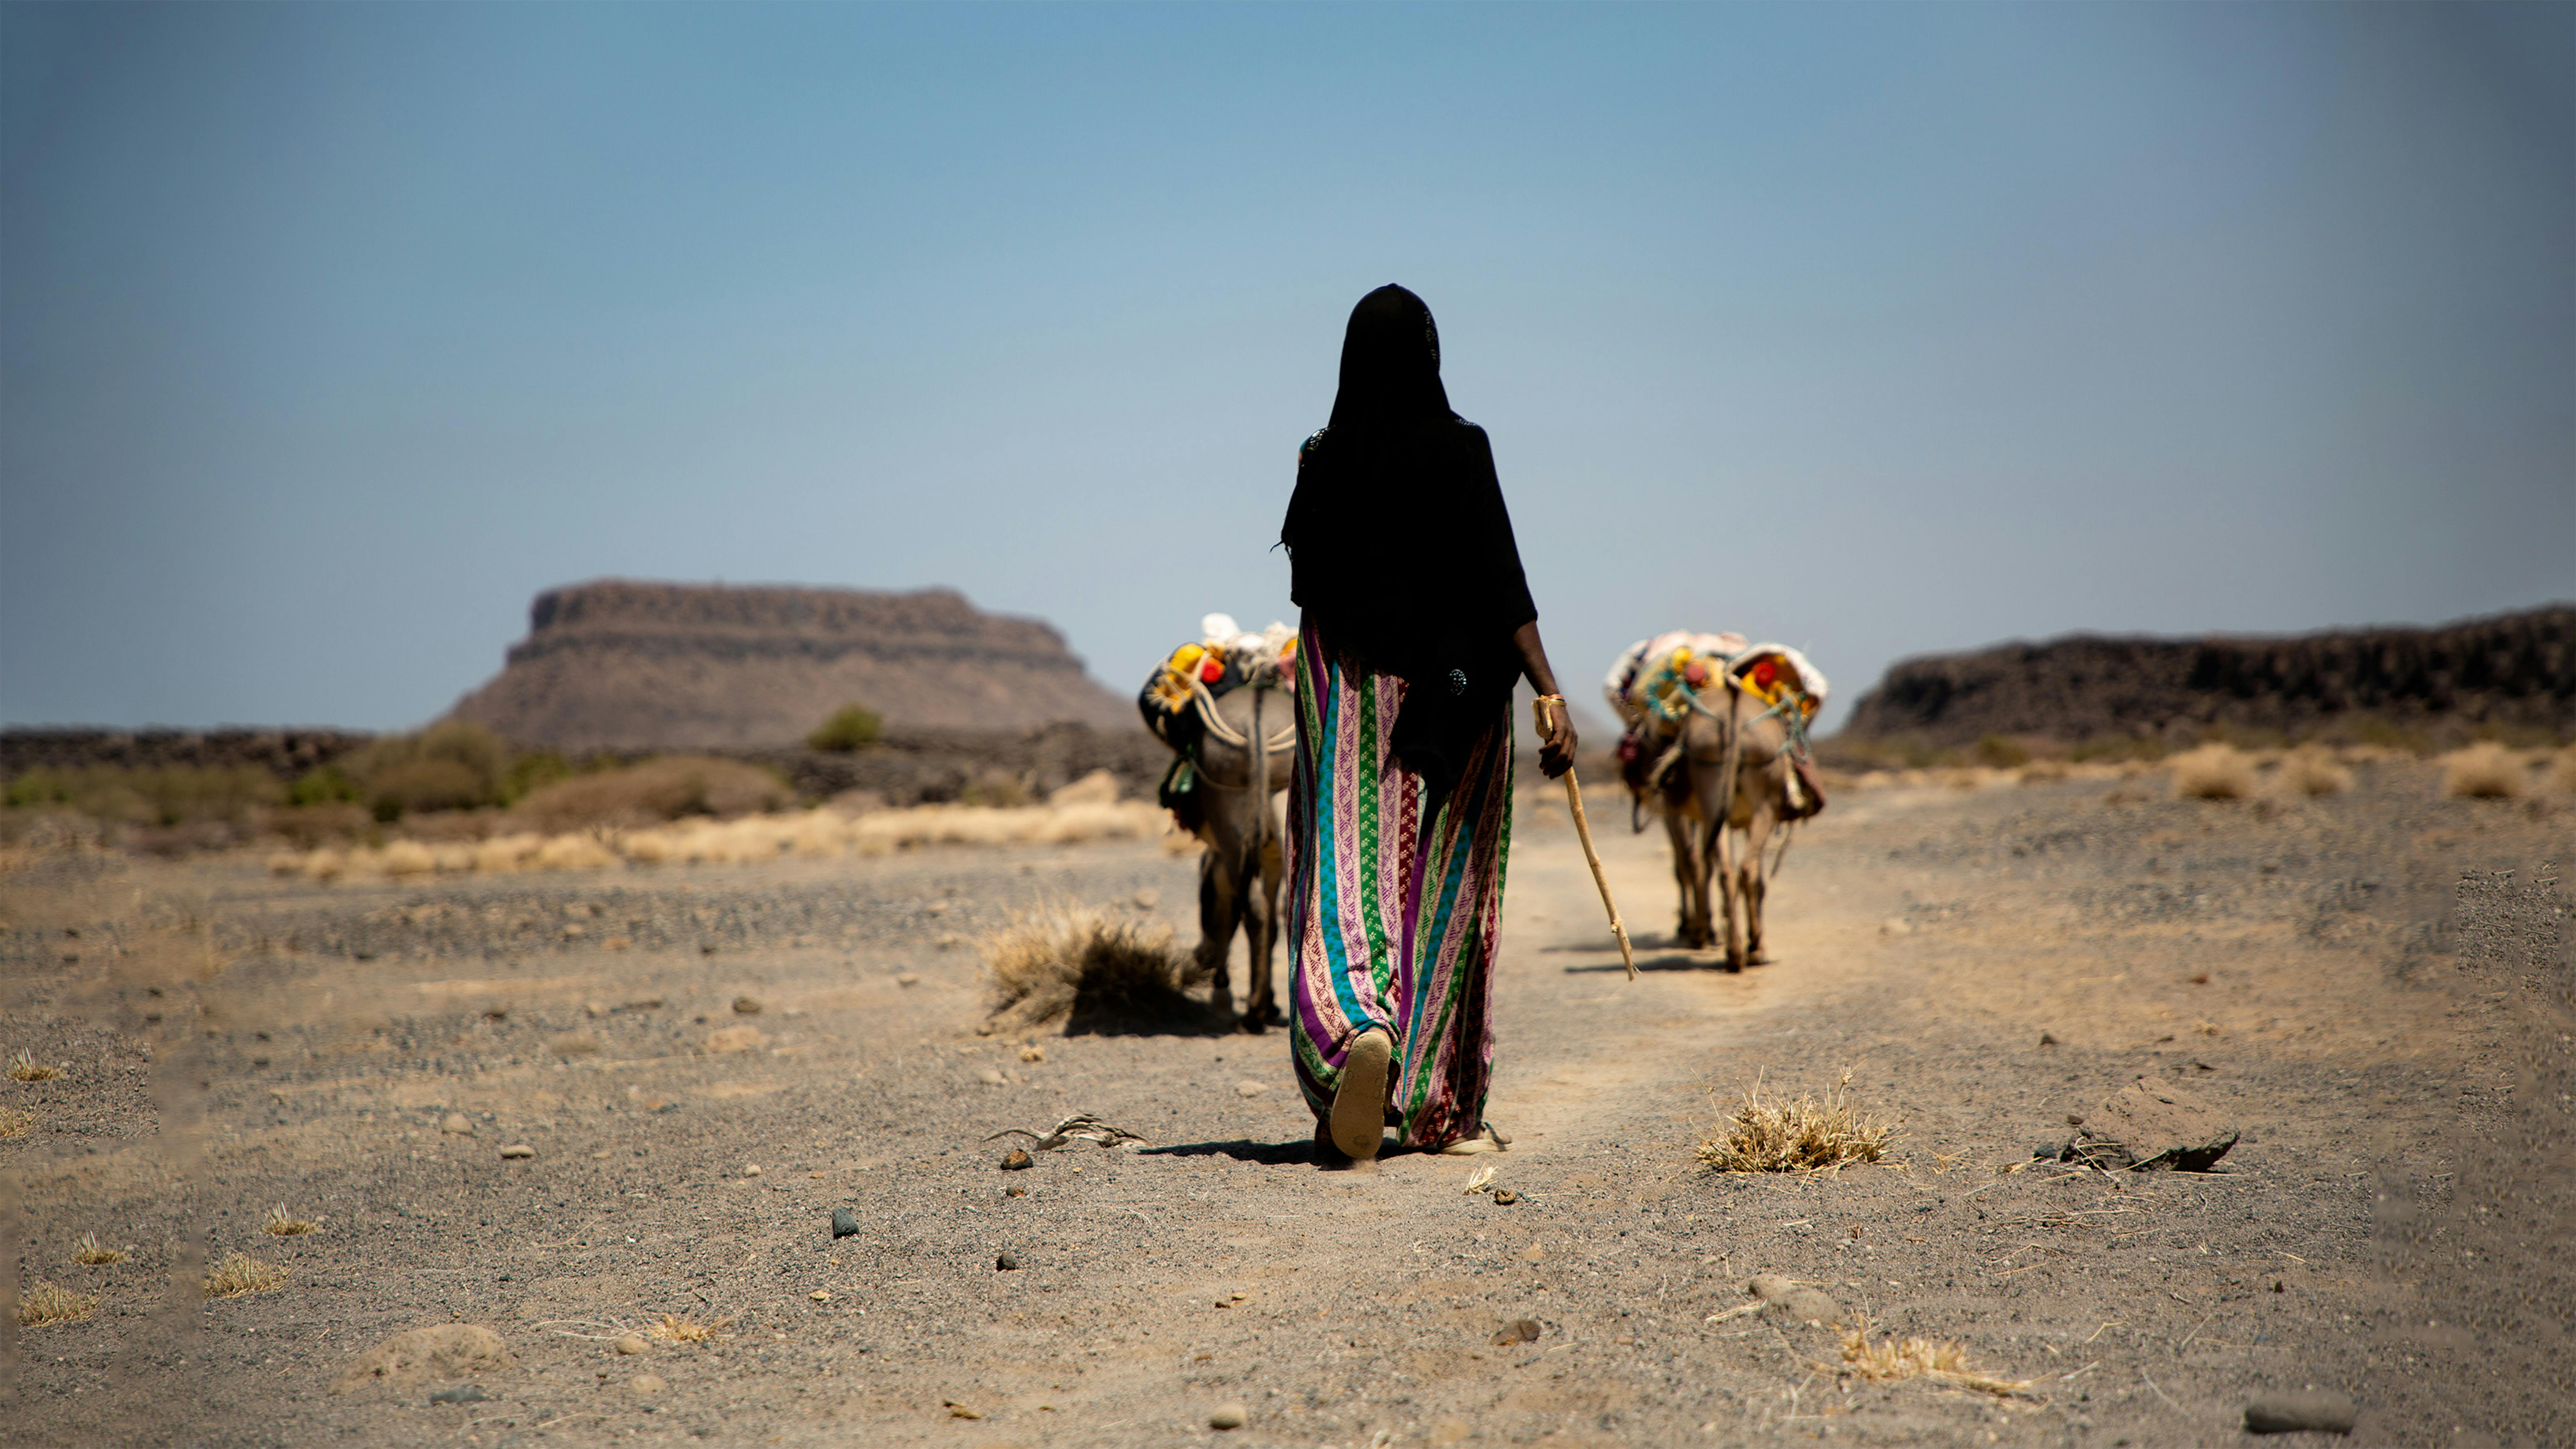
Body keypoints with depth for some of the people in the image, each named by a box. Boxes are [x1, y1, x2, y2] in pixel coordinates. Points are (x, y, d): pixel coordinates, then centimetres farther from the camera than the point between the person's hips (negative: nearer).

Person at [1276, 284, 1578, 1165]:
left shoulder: (1323, 459, 0)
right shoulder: (1461, 449, -8)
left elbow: (1302, 587, 8)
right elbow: (1500, 580, -15)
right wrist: (1550, 695, -17)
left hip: (1346, 686, 1)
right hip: (1451, 688, -1)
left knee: (1347, 871, 0)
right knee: (1442, 886, 8)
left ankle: (1361, 1027, -30)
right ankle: (1441, 1108, 14)